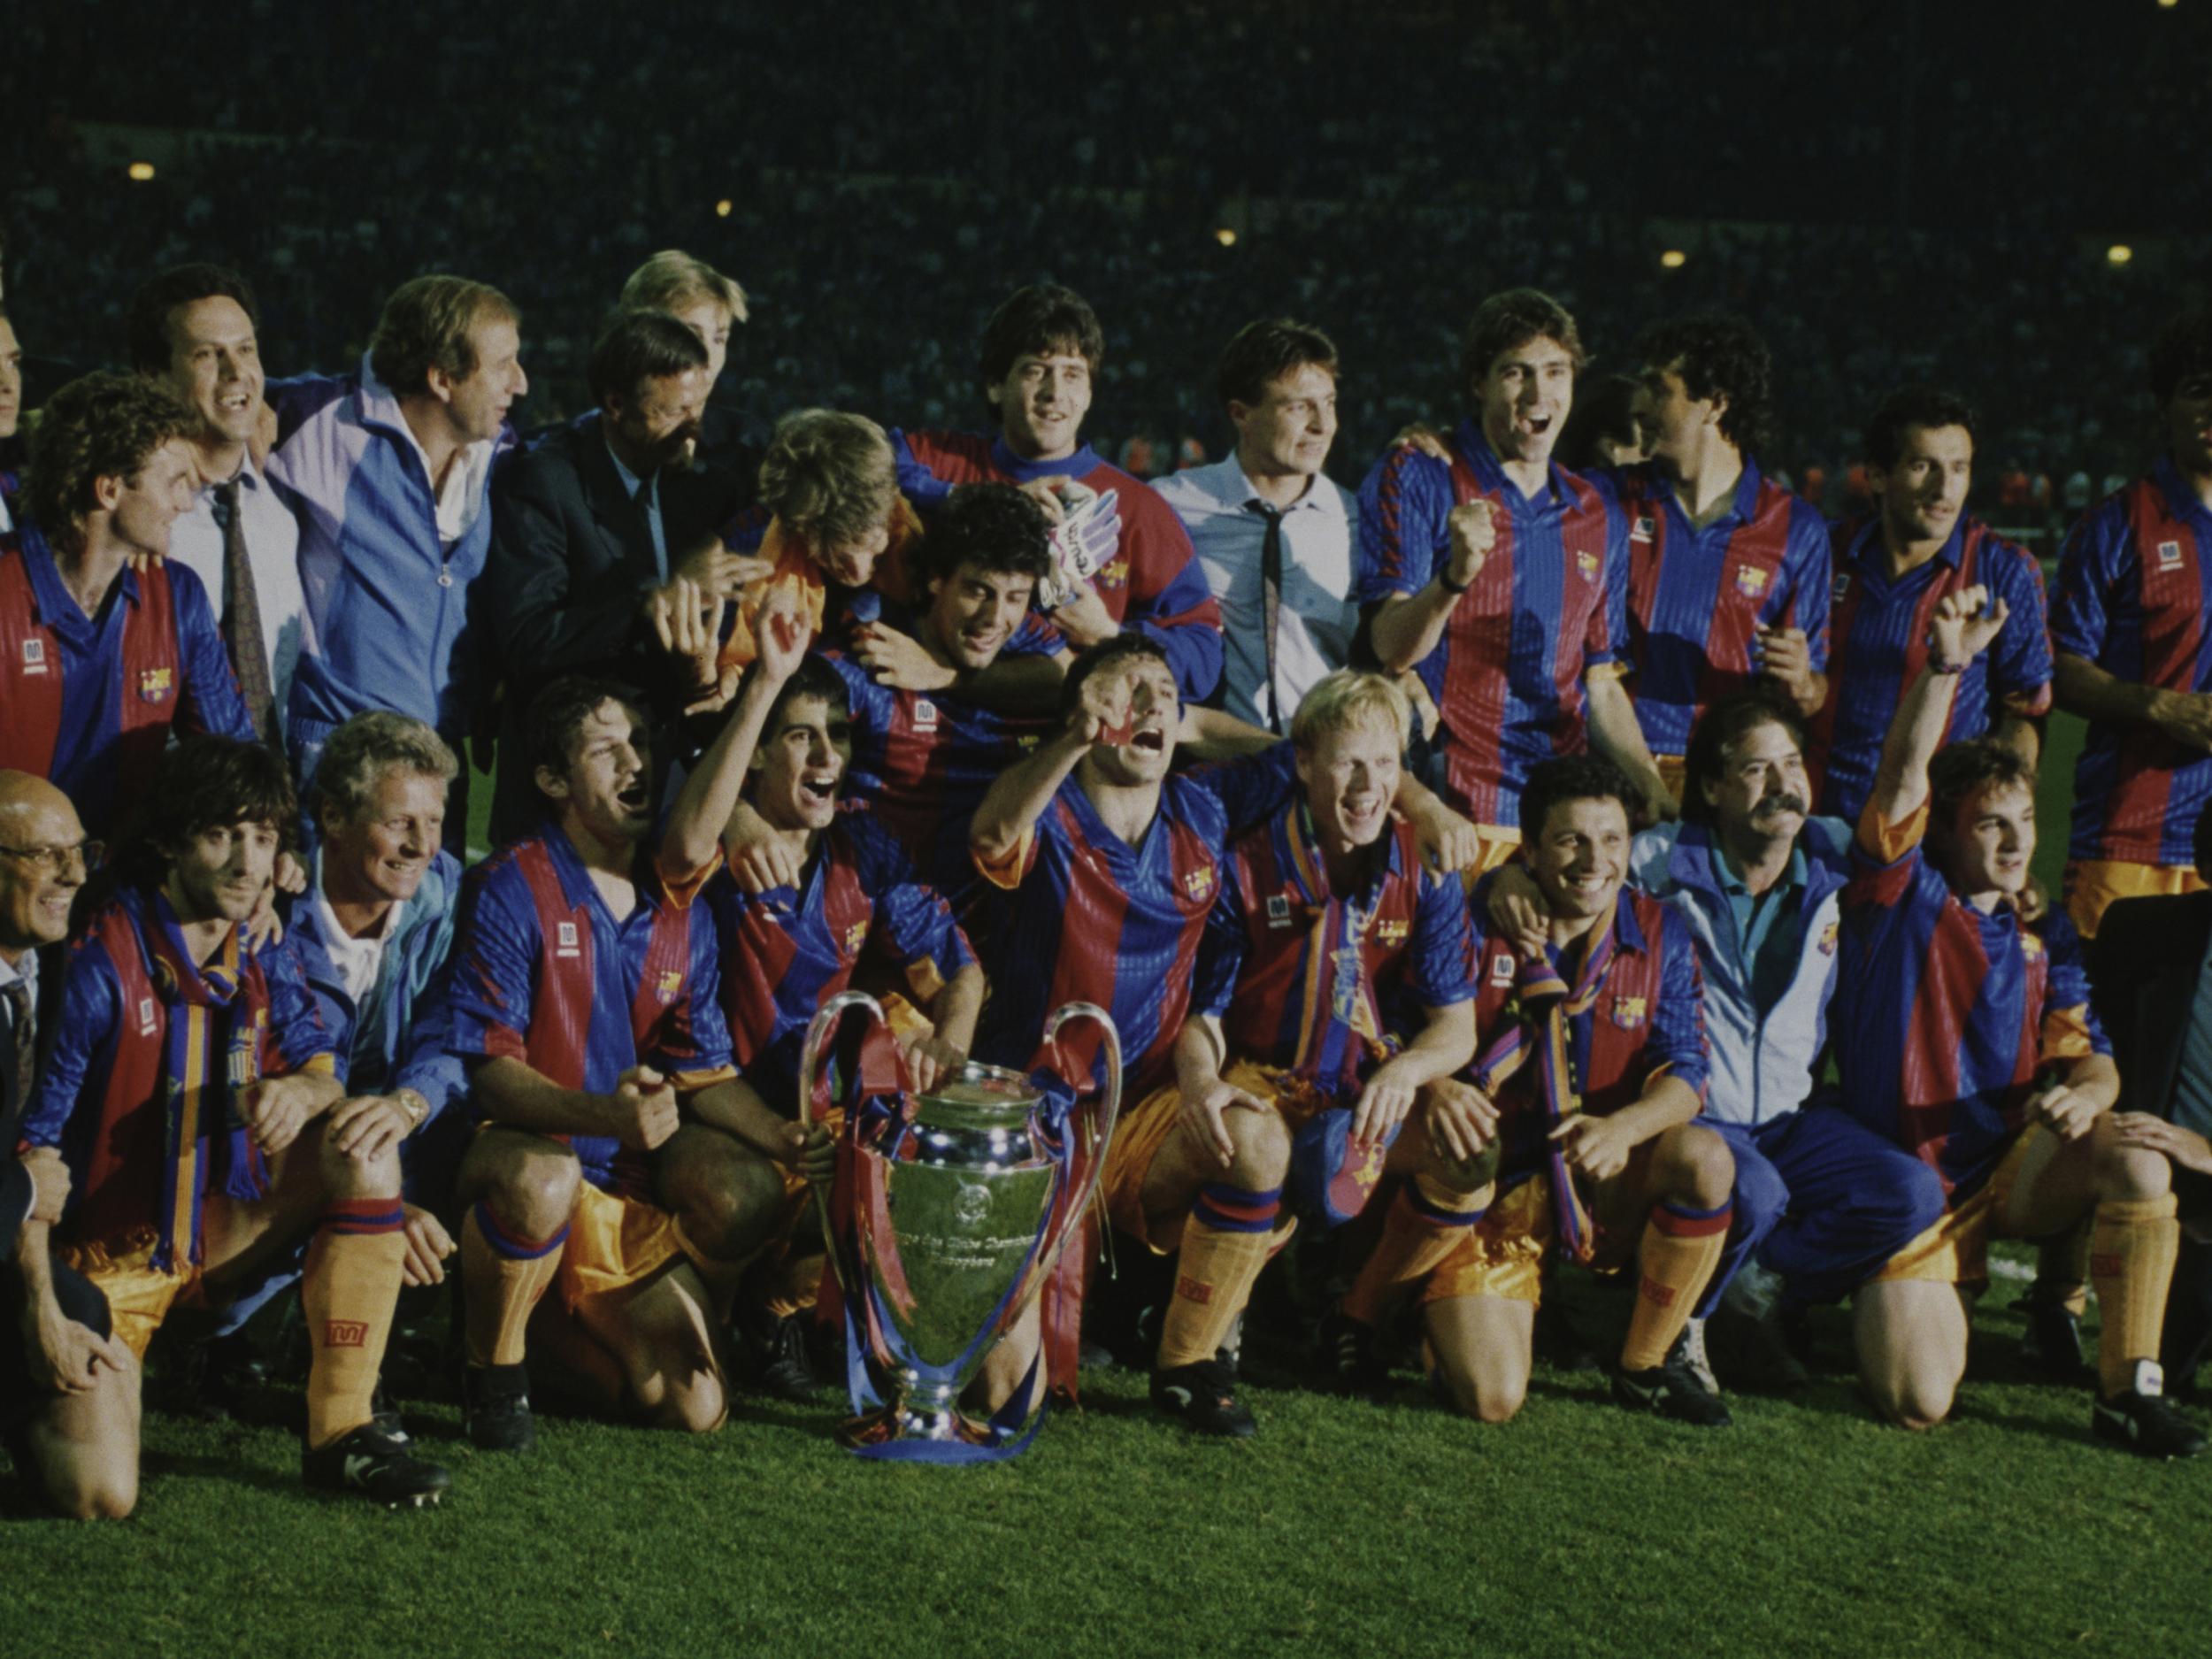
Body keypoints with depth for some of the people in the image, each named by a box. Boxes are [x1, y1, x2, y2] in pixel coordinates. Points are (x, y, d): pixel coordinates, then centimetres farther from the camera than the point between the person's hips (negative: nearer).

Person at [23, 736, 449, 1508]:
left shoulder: (263, 961, 2)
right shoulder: (102, 964, -17)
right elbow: (37, 1144, -17)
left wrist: (302, 1091, -26)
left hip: (215, 1241, 6)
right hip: (109, 1262, -6)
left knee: (365, 1149, -16)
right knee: (101, 1496, -24)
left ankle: (342, 1433, -15)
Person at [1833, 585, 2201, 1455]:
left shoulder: (2043, 934, 9)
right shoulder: (1904, 894, -4)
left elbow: (2093, 1059, 4)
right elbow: (1902, 780, -22)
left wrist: (2081, 1094, -21)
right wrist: (1944, 665, -36)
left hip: (2017, 1166, 4)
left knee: (2138, 1163, -29)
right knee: (1918, 1400, -16)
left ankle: (2129, 1389, -17)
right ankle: (1883, 1294, 20)